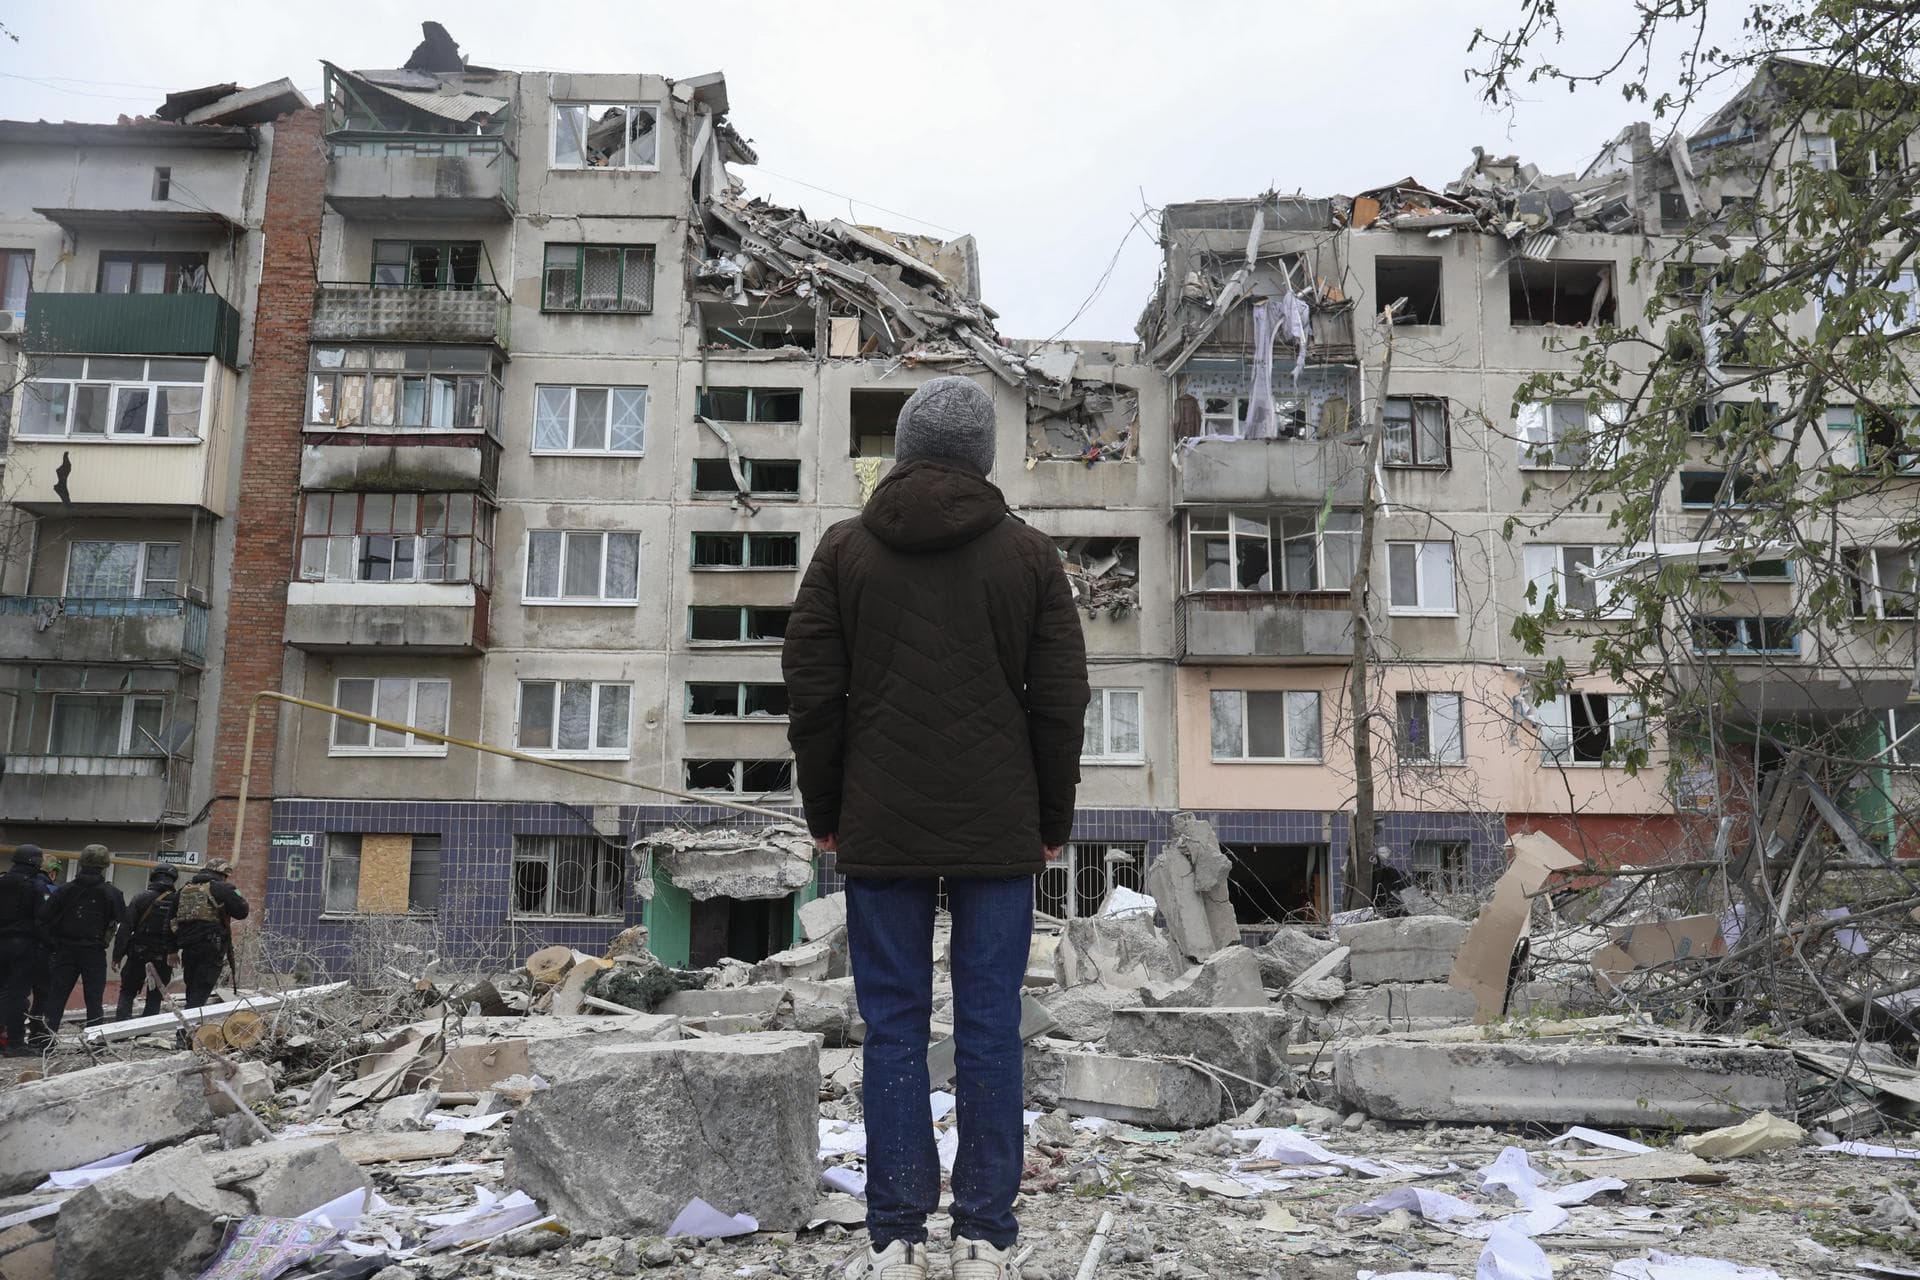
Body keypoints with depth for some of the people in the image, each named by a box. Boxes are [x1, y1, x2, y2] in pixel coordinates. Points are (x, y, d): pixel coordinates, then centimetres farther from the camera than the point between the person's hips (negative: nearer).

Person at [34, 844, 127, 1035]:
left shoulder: (65, 889, 1)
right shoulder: (110, 892, -7)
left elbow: (43, 916, -3)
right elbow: (123, 921, -7)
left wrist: (53, 943, 2)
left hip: (65, 950, 2)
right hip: (94, 952, -2)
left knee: (56, 996, 8)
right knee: (94, 998, 3)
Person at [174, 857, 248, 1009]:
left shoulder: (185, 889, 16)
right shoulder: (221, 888, -7)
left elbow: (172, 918, 19)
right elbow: (242, 912, -12)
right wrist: (237, 895, 9)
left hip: (187, 947, 7)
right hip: (210, 949, -7)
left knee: (192, 989, 18)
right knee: (201, 991, -5)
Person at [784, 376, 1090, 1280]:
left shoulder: (845, 550, 4)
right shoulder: (1029, 555, 3)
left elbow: (813, 696, 3)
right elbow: (1060, 701, 2)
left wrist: (825, 816, 11)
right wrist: (1053, 820, 11)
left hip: (881, 831, 0)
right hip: (1000, 832, 0)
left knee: (894, 1029, 5)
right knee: (989, 1029, 5)